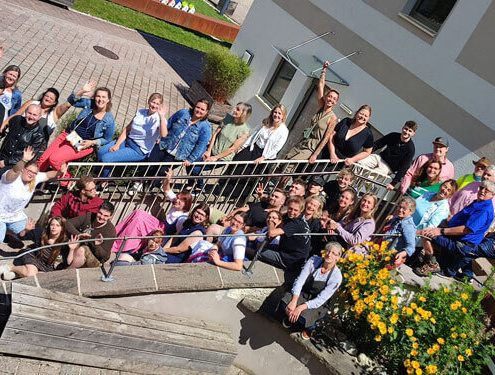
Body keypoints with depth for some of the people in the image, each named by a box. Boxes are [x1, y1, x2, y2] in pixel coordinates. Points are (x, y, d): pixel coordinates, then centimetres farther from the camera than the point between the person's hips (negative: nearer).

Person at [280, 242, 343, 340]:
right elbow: (300, 280, -17)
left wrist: (301, 307, -33)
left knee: (303, 317, -32)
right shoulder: (314, 261, -11)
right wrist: (294, 301, -31)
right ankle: (292, 317, 10)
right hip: (303, 294, 3)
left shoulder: (337, 276, -19)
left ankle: (311, 326, 7)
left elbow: (321, 299, -22)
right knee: (285, 301, -27)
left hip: (318, 305, -2)